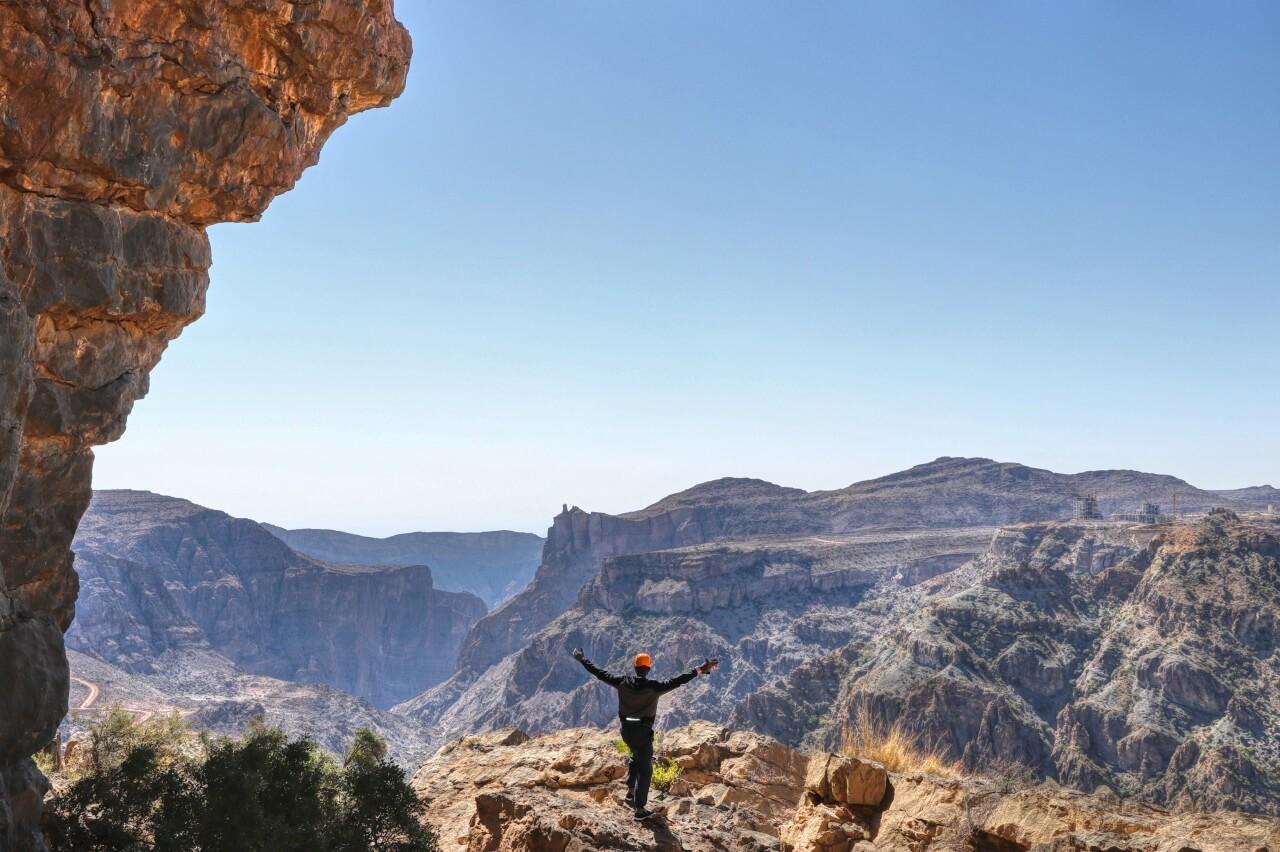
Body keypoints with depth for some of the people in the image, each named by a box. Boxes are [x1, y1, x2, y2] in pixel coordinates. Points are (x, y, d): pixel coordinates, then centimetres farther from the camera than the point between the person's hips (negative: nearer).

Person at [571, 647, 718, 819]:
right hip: (643, 733, -5)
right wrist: (699, 670, -28)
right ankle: (640, 808, 8)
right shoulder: (653, 687, -19)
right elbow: (677, 681, -25)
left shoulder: (622, 682, -8)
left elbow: (599, 673, -2)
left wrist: (581, 659, 8)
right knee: (645, 769, 6)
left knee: (636, 757, 31)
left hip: (626, 730, 5)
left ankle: (631, 793, 29)